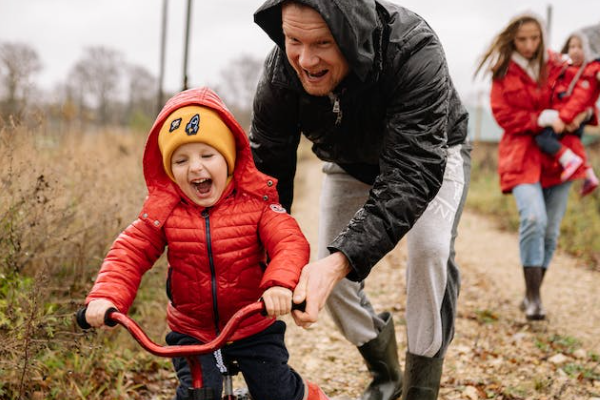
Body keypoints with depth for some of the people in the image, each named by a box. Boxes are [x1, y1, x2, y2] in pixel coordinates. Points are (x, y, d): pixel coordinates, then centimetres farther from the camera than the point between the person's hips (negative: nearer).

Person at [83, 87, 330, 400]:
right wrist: (105, 297, -30)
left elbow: (290, 242, -26)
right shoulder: (163, 209, -8)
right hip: (192, 333, 1)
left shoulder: (255, 201, -14)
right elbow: (129, 253, -11)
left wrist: (281, 284, -47)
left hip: (253, 327, -1)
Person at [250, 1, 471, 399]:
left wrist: (342, 260, -59)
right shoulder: (280, 72, -30)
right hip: (350, 164, 4)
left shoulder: (414, 52, -43)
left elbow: (414, 174, -47)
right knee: (327, 274, -3)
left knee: (430, 250, -27)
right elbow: (267, 169, -21)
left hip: (430, 154, -3)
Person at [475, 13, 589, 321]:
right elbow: (503, 115, -3)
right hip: (522, 154, -3)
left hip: (558, 154, 3)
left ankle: (533, 294, 19)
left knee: (551, 228, 4)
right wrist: (540, 120, -15)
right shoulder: (504, 73, 2)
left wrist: (580, 114, -5)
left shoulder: (556, 66, 7)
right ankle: (532, 295, -12)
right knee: (533, 218, -23)